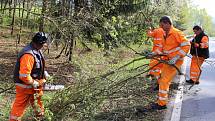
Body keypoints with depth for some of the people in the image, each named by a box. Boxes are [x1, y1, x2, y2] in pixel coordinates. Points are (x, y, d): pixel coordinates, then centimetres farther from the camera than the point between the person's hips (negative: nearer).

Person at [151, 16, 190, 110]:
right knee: (162, 80, 14)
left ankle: (162, 104, 0)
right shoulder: (165, 34, 10)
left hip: (175, 61, -9)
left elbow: (186, 46, -20)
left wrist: (176, 58, -23)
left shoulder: (176, 33, -17)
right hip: (168, 60, 9)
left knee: (164, 81, -10)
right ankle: (160, 101, 28)